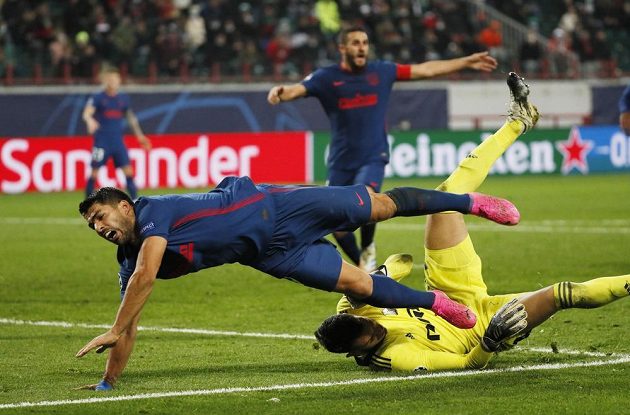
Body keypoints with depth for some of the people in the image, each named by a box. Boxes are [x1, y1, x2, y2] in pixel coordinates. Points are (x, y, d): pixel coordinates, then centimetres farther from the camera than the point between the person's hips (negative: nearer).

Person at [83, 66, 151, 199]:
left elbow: (130, 117, 22)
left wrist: (139, 135, 25)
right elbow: (87, 113, -21)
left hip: (118, 141, 4)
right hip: (102, 141, -3)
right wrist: (90, 121, -44)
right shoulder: (97, 98, -5)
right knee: (94, 172, -2)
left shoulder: (123, 98, 8)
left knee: (128, 170, -4)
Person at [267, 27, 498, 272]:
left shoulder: (381, 72, 3)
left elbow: (426, 70, 10)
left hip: (373, 158, 0)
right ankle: (362, 267, 24)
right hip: (340, 161, 1)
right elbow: (298, 89, -20)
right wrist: (280, 93, -43)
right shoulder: (326, 77, -4)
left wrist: (466, 62, 12)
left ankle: (368, 249, 0)